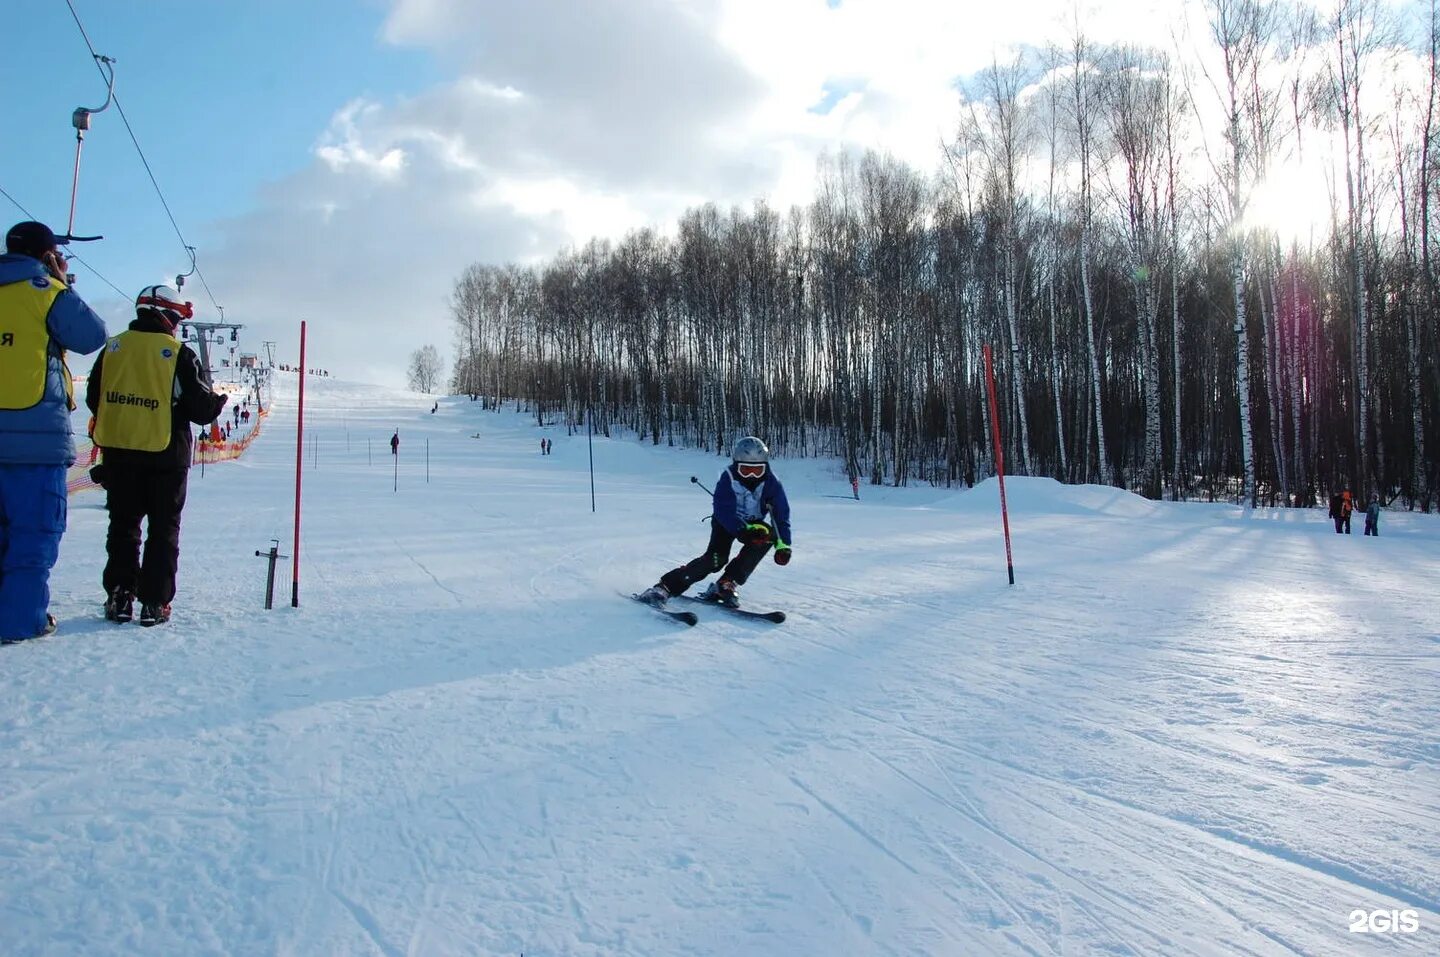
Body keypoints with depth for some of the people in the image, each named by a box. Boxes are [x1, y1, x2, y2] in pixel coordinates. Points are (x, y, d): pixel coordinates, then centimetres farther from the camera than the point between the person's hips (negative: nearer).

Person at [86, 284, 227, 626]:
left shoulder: (113, 348, 3)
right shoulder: (179, 354, -10)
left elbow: (94, 399, 10)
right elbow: (202, 408, -11)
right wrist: (218, 401, 10)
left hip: (117, 452, 4)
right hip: (165, 455, -4)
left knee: (123, 525, 14)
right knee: (164, 529, 5)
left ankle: (119, 596, 12)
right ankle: (154, 602, 3)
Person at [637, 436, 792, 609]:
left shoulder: (771, 483, -18)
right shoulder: (727, 479, -25)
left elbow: (781, 514, -16)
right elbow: (724, 511, -32)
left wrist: (783, 544, -27)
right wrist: (744, 530, -48)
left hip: (753, 523, 3)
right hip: (726, 522, -3)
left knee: (769, 534, -30)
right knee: (716, 558, -27)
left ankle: (727, 584, -25)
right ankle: (666, 586, -24)